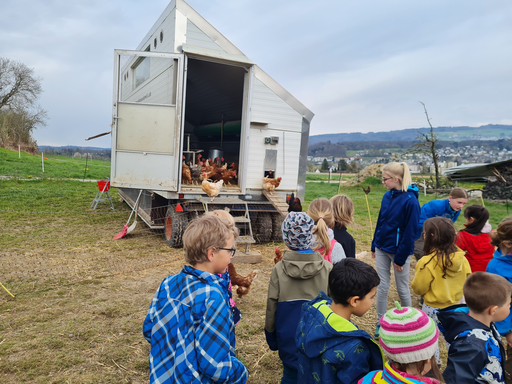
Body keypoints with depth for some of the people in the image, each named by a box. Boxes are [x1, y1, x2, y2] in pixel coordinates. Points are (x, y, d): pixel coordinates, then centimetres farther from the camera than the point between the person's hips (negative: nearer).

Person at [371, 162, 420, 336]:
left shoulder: (410, 200, -19)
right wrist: (374, 246, 13)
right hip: (382, 249, 5)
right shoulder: (387, 196, 2)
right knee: (382, 286, 10)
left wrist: (400, 257, -14)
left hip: (399, 250, -5)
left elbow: (410, 232, -16)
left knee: (402, 288, 12)